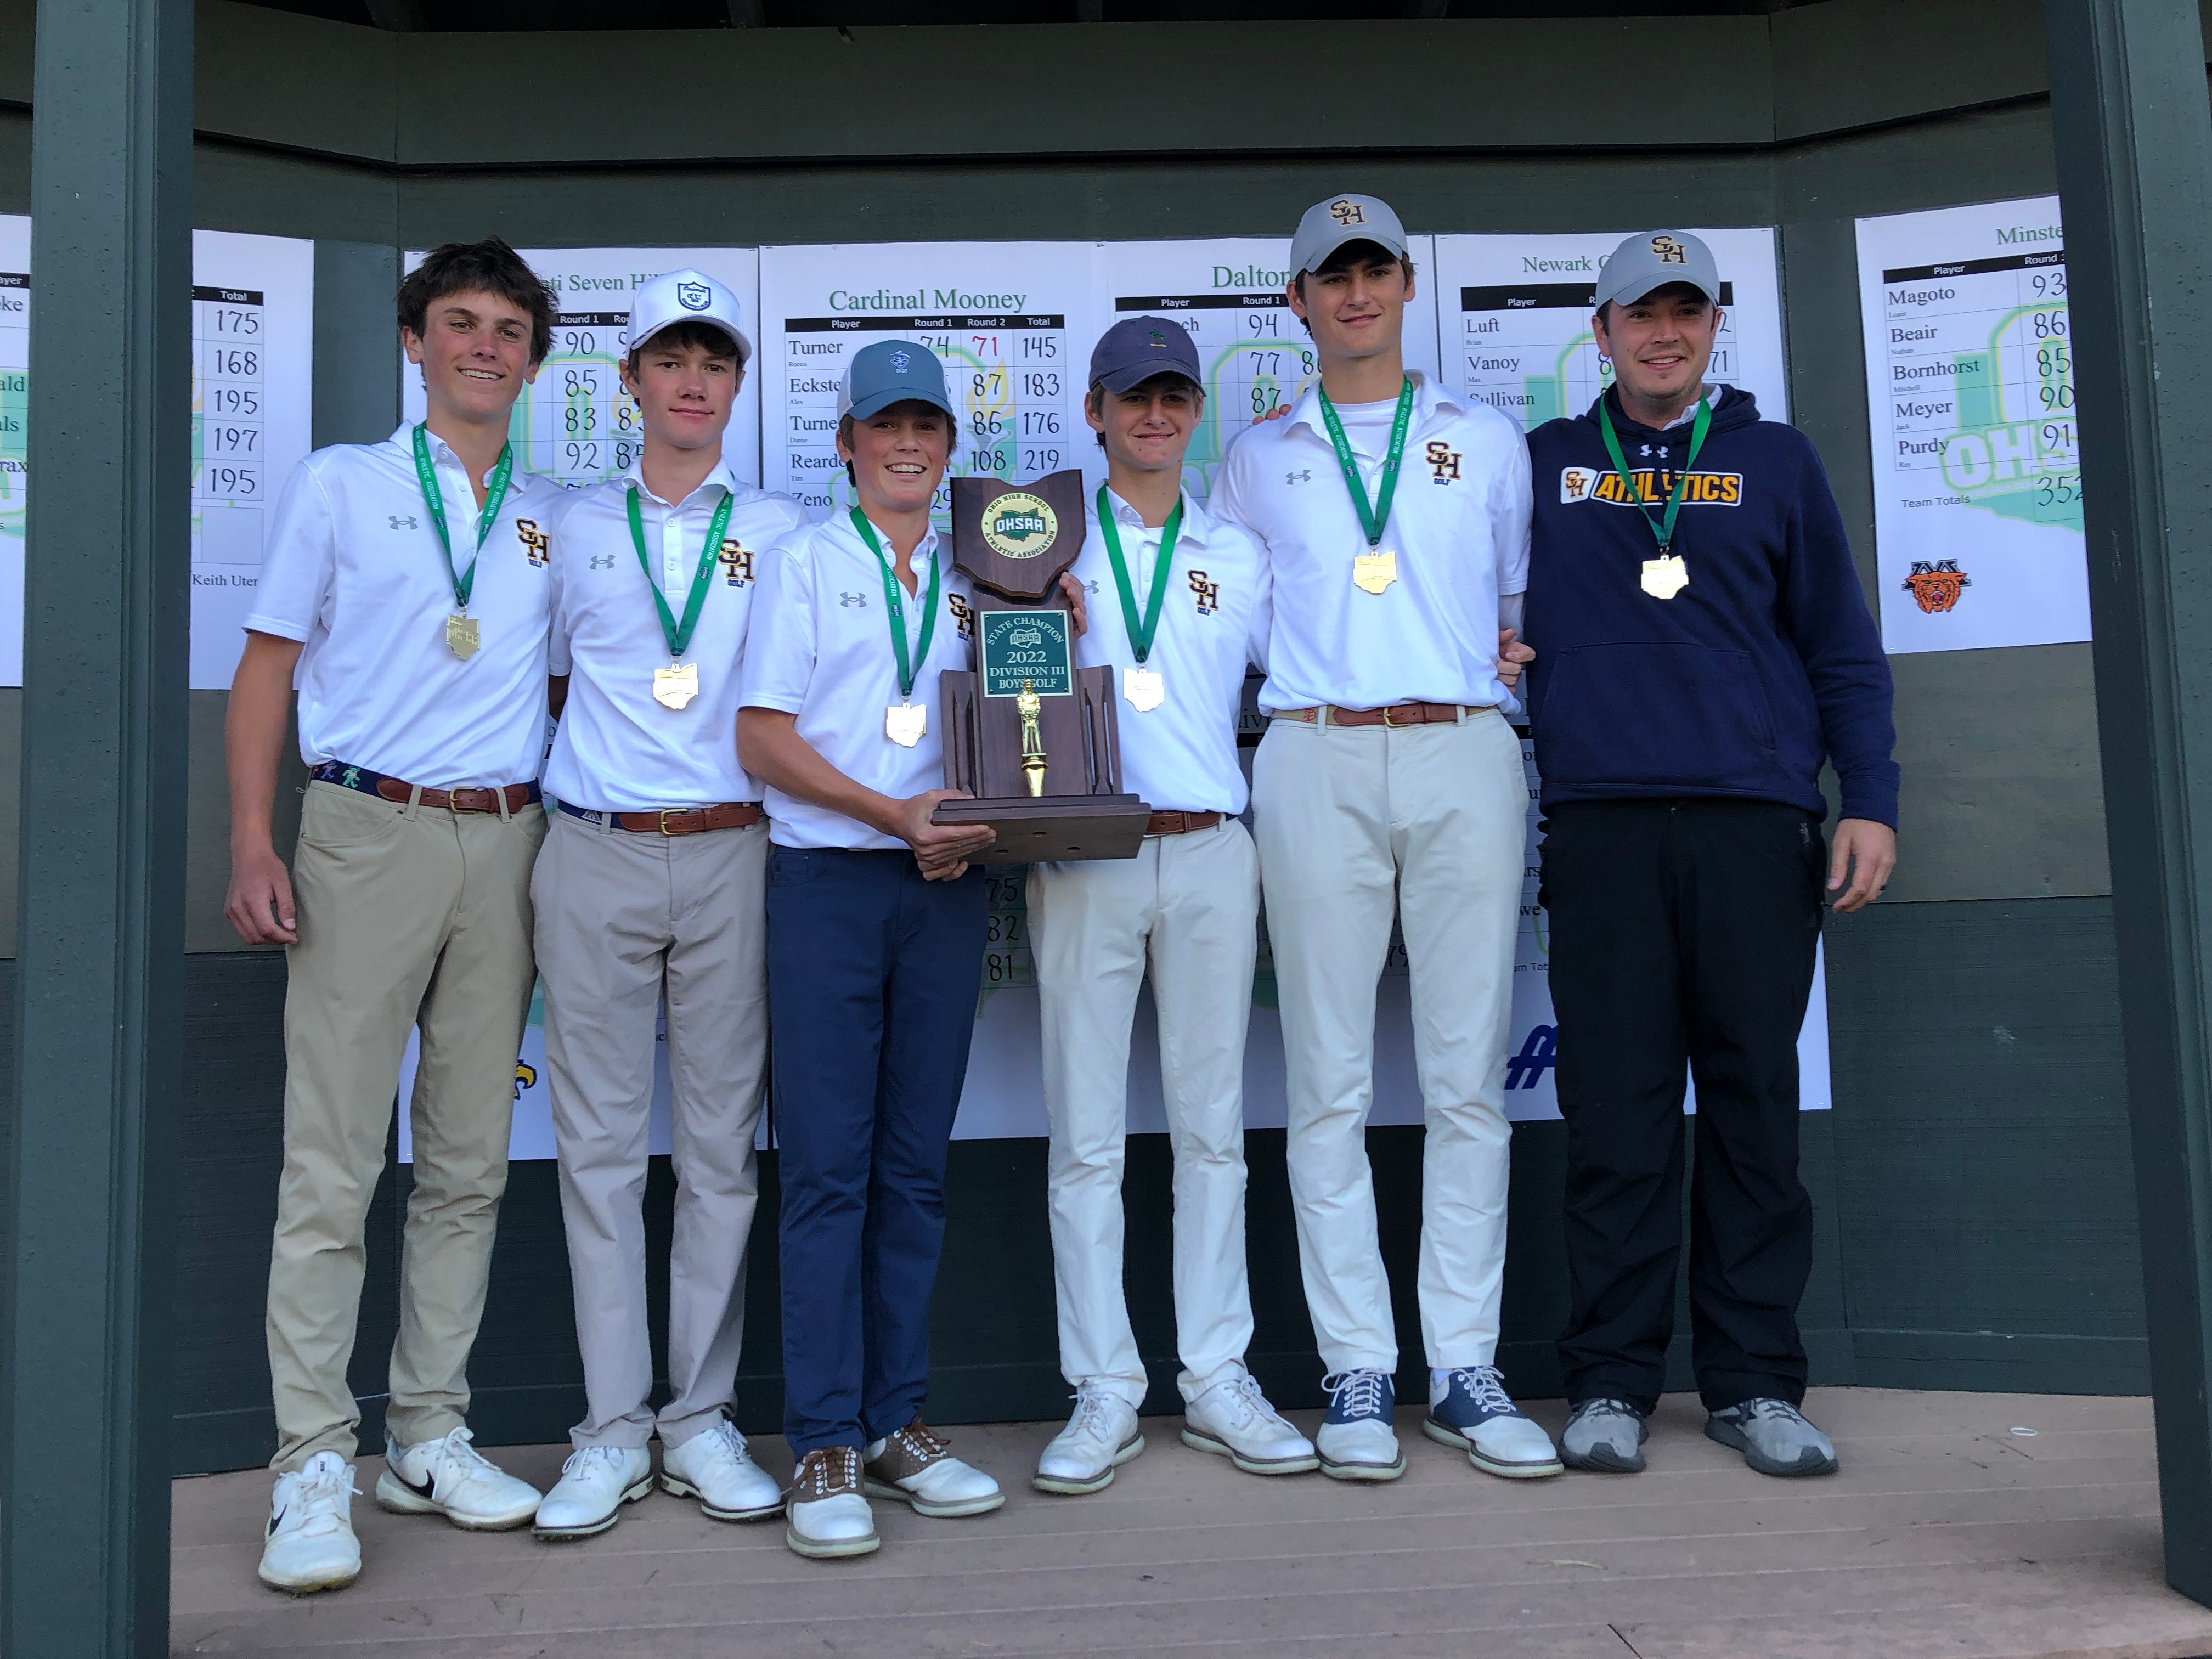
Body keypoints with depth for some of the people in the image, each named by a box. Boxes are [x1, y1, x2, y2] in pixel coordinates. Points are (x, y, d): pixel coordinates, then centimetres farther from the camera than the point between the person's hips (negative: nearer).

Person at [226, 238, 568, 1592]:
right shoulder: (340, 486, 7)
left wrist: (567, 839, 4)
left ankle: (430, 1439, 19)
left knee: (469, 1163, 7)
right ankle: (313, 1466, 6)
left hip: (507, 844, 3)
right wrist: (254, 844, -6)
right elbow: (268, 666, 5)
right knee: (331, 1167, -4)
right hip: (368, 835, -3)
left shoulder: (556, 517, 15)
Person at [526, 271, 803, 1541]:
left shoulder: (782, 530, 10)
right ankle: (612, 1427, 12)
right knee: (600, 1140, 2)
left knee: (721, 1140, 3)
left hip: (732, 855, 0)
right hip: (596, 855, 1)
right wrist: (556, 788, 7)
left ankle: (702, 1419, 14)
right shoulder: (579, 529, 13)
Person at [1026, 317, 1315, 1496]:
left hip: (1210, 854, 2)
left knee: (1212, 1123, 6)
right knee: (1086, 1131, 0)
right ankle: (1105, 1394, 9)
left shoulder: (1239, 557, 15)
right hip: (1083, 857, -1)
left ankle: (1217, 1379, 16)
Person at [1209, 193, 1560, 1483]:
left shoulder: (1490, 441, 18)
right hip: (1318, 761, 0)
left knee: (1469, 1075, 0)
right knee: (1331, 1084, -1)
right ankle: (1359, 1373, 7)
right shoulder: (1258, 459, 17)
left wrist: (1513, 658, 1)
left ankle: (1467, 1367, 8)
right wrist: (1283, 684, 4)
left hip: (1466, 758, 1)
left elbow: (1526, 601, 20)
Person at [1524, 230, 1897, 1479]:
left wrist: (1871, 800, 4)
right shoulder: (1544, 464, 14)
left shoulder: (1777, 461, 14)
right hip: (1601, 822, 0)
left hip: (1757, 820, 1)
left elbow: (1843, 644, 12)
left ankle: (1756, 1383, 12)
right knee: (1616, 1114, 0)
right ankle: (1612, 1382, 8)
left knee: (1757, 1105, 3)